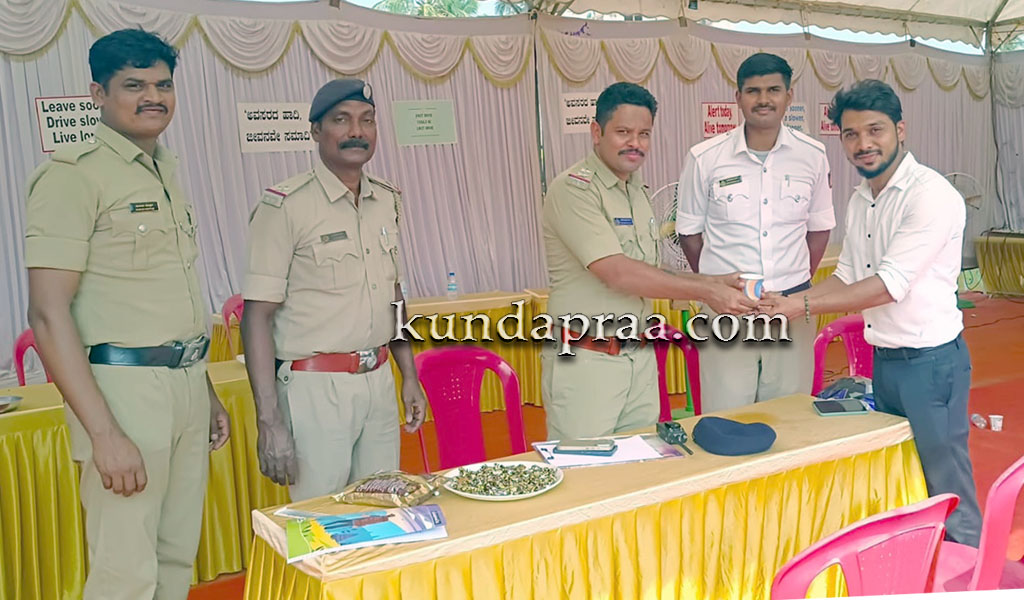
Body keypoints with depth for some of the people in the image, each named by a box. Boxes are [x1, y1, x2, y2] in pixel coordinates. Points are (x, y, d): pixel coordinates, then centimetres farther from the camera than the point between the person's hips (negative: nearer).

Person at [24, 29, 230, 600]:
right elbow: (49, 314, -16)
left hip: (188, 384, 8)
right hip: (125, 385, -7)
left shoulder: (168, 173, 16)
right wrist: (104, 433, -20)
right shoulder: (74, 175, -9)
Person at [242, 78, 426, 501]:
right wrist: (270, 422, -16)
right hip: (317, 388, -6)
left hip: (379, 382, 6)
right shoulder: (286, 206, -11)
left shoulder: (386, 200, 9)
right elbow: (257, 317, -12)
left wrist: (410, 377, 17)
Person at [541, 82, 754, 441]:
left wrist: (711, 283, 3)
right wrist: (707, 293, -18)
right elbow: (616, 273, -21)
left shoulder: (639, 193, 13)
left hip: (639, 355, 8)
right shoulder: (574, 189, -13)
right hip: (586, 360, -7)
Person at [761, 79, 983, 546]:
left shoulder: (931, 195, -17)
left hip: (931, 362, -8)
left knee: (948, 493, 1)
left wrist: (806, 307, -22)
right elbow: (847, 277, 15)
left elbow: (889, 285, -23)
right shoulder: (860, 201, 10)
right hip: (884, 360, 9)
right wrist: (785, 302, 0)